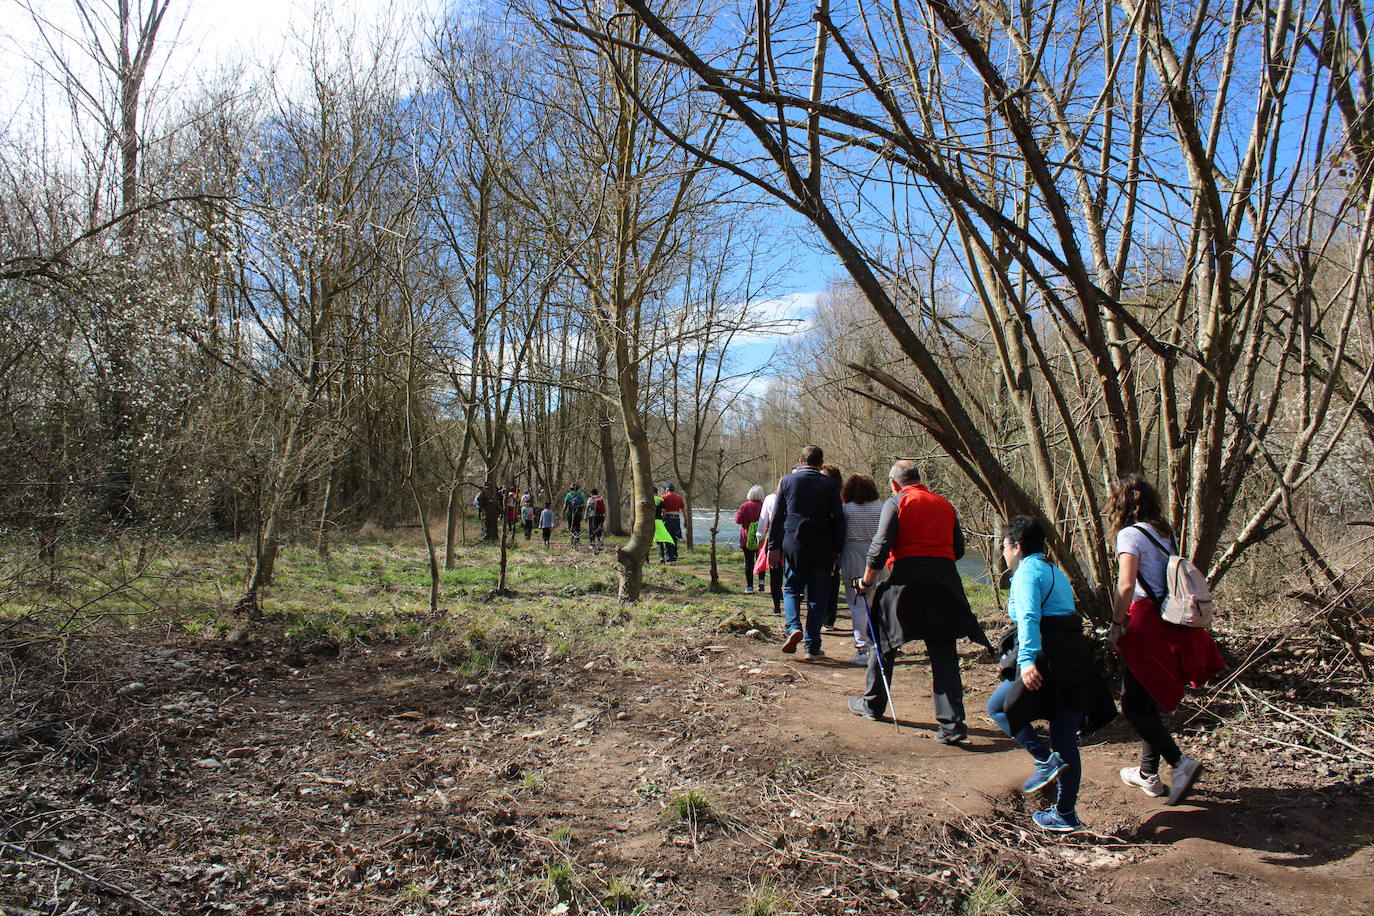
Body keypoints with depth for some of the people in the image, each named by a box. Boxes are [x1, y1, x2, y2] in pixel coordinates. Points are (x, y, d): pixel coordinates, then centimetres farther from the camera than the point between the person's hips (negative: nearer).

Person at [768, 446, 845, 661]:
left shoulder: (788, 481, 3)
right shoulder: (829, 484, 2)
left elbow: (777, 516, 2)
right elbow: (838, 519, 1)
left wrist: (774, 546, 6)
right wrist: (838, 550, 8)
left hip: (794, 546, 0)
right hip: (822, 549, 0)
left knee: (791, 588, 14)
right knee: (817, 596, 7)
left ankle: (793, 626, -11)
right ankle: (812, 647, 7)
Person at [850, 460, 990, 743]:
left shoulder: (896, 502, 1)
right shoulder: (944, 504, 15)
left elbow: (880, 546, -8)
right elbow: (958, 549, 18)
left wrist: (866, 582, 1)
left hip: (906, 578, -4)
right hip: (945, 579, 4)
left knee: (882, 642, 14)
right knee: (944, 653, 5)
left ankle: (872, 705, 28)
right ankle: (952, 724, -1)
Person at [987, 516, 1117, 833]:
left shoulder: (1027, 572, -5)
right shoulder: (1055, 572, 22)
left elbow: (1029, 617, -20)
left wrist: (1026, 659, -30)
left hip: (1049, 655, -9)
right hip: (1077, 657, 9)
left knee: (998, 707, 8)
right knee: (1066, 739, 12)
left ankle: (1046, 760, -4)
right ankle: (1066, 815, 18)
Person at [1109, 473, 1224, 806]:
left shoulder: (1130, 534, -12)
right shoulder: (1165, 531, 12)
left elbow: (1126, 585, -21)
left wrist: (1116, 624, -12)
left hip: (1146, 623, -8)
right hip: (1173, 623, 8)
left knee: (1134, 705, -1)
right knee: (1148, 701, 17)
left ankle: (1180, 763, -12)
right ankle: (1148, 773, 24)